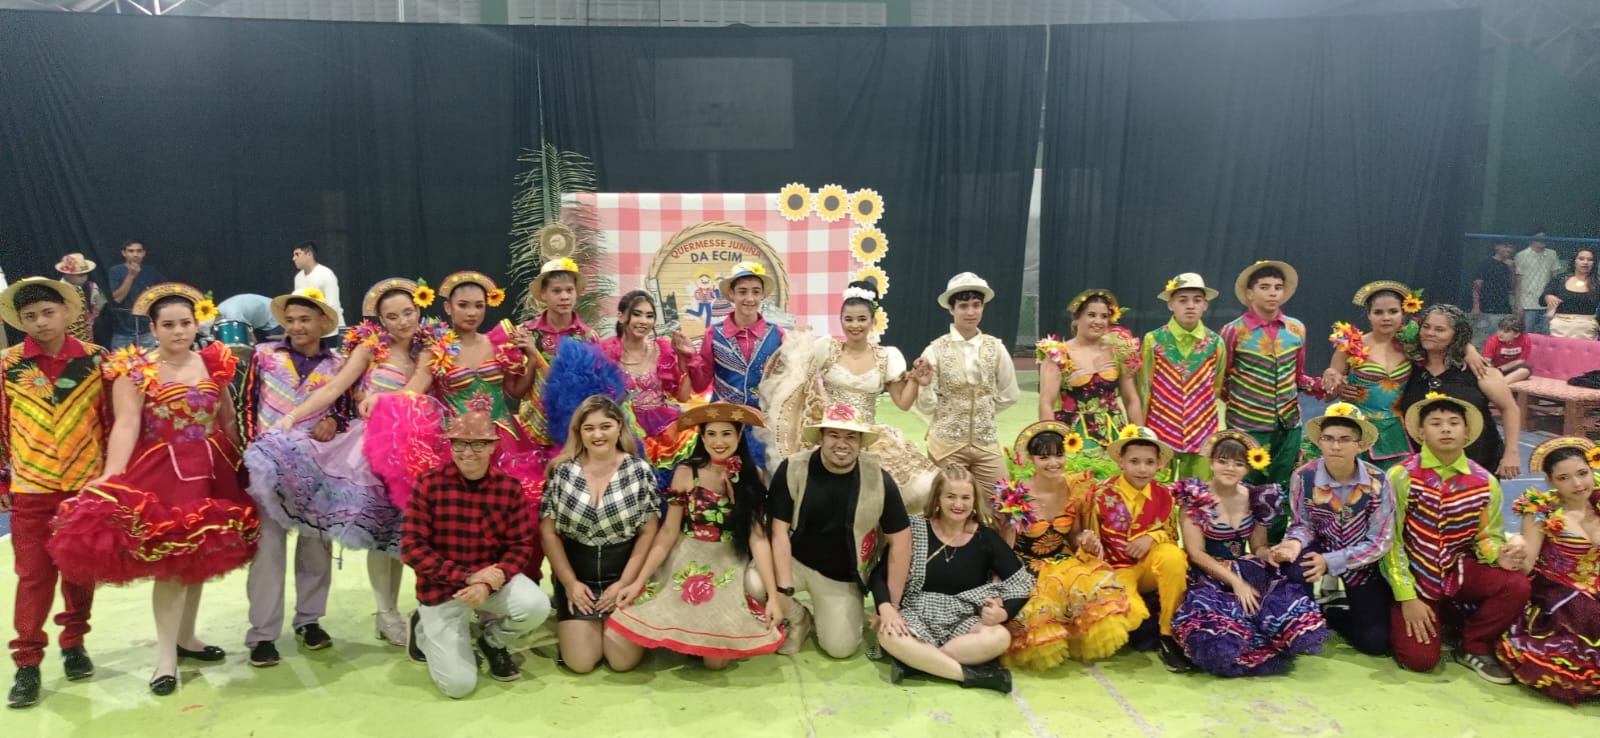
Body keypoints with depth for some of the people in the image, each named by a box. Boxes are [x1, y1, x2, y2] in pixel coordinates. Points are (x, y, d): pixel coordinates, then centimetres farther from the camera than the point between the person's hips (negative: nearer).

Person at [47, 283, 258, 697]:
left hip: (211, 471, 5)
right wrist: (110, 477, -25)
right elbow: (126, 425, -14)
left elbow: (228, 420, 15)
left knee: (199, 557, 11)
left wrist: (241, 466, 13)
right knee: (171, 563, -6)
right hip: (161, 473, -4)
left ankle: (185, 638, 28)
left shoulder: (213, 364, 7)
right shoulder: (134, 369, -4)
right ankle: (166, 657, 4)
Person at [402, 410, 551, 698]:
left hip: (492, 577, 2)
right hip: (441, 586, -2)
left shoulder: (510, 488, -7)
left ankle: (493, 640, 8)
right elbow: (411, 547, -15)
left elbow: (521, 546, -6)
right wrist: (467, 576, -24)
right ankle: (426, 629, 25)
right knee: (458, 684, -9)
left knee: (536, 606, -29)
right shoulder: (429, 483, -13)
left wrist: (488, 584, -25)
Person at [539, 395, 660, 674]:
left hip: (624, 575, -1)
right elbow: (548, 531, 0)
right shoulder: (562, 471, -2)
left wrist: (625, 582, -10)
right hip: (576, 575, 1)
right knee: (579, 661, -8)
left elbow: (649, 532, -4)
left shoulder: (640, 471, -4)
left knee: (623, 660, -10)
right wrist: (570, 583, -7)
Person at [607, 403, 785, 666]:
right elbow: (668, 532, -5)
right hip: (687, 565, 0)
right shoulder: (686, 473, -7)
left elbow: (758, 536, -7)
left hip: (731, 570, 0)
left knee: (717, 660, -14)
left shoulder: (753, 475, -4)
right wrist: (639, 581, -11)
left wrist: (772, 595, -14)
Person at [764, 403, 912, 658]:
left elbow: (900, 540, -9)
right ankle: (798, 618, 6)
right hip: (793, 560, 0)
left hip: (841, 578, 1)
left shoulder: (879, 480, -16)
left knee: (841, 648, -9)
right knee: (754, 583, -29)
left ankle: (822, 618, 29)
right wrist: (784, 589, -23)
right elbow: (779, 531, -16)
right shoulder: (792, 470, -19)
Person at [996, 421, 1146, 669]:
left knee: (1098, 588, -27)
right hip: (1026, 570, -4)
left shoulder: (1076, 487, -2)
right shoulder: (1014, 495, -16)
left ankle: (1079, 643, 0)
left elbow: (1073, 536, 10)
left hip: (1063, 563, 4)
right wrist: (1009, 521, -31)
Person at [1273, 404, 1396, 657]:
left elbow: (1380, 542, -16)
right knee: (1292, 563, -36)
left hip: (1362, 566, 0)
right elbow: (1302, 525, -5)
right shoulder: (1304, 477, -18)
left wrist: (1330, 562, -27)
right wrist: (1295, 543, -30)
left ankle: (1328, 614, 22)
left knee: (1376, 642, -9)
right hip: (1320, 552, 0)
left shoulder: (1377, 482, -18)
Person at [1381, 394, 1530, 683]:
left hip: (1459, 571, 3)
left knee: (1516, 585, -26)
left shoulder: (1485, 482, -3)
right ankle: (1436, 617, 20)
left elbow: (1487, 535, 7)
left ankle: (1474, 647, 1)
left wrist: (1499, 557, -18)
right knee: (1420, 658, -17)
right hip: (1414, 577, -3)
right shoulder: (1401, 476, -13)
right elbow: (1390, 540, -11)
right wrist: (1407, 598, -14)